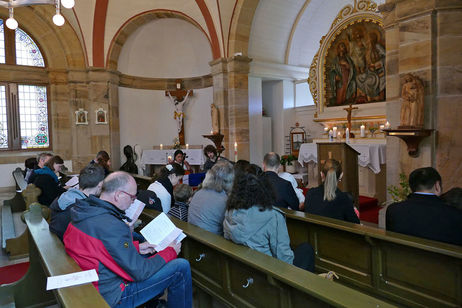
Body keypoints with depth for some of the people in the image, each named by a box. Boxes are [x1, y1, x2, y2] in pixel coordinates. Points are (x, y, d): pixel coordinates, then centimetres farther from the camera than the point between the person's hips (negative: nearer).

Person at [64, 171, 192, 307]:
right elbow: (140, 272, -22)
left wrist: (136, 247, 8)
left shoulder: (85, 209, -1)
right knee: (181, 267, -8)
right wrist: (170, 252, -8)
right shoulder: (112, 227, -30)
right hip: (110, 296, -9)